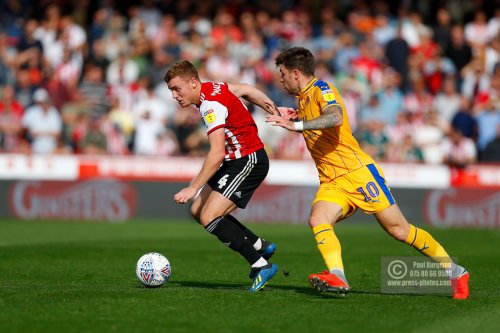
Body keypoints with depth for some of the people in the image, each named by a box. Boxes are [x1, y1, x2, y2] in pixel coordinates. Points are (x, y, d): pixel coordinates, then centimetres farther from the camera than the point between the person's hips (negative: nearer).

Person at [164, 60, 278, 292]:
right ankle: (260, 246, 15)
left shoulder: (211, 105, -25)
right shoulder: (210, 88, 4)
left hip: (249, 161, -10)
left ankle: (261, 265, -11)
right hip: (235, 161, 10)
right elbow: (246, 90, 19)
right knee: (198, 210, 8)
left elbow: (217, 154, -32)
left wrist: (193, 188, -33)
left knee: (209, 218, -17)